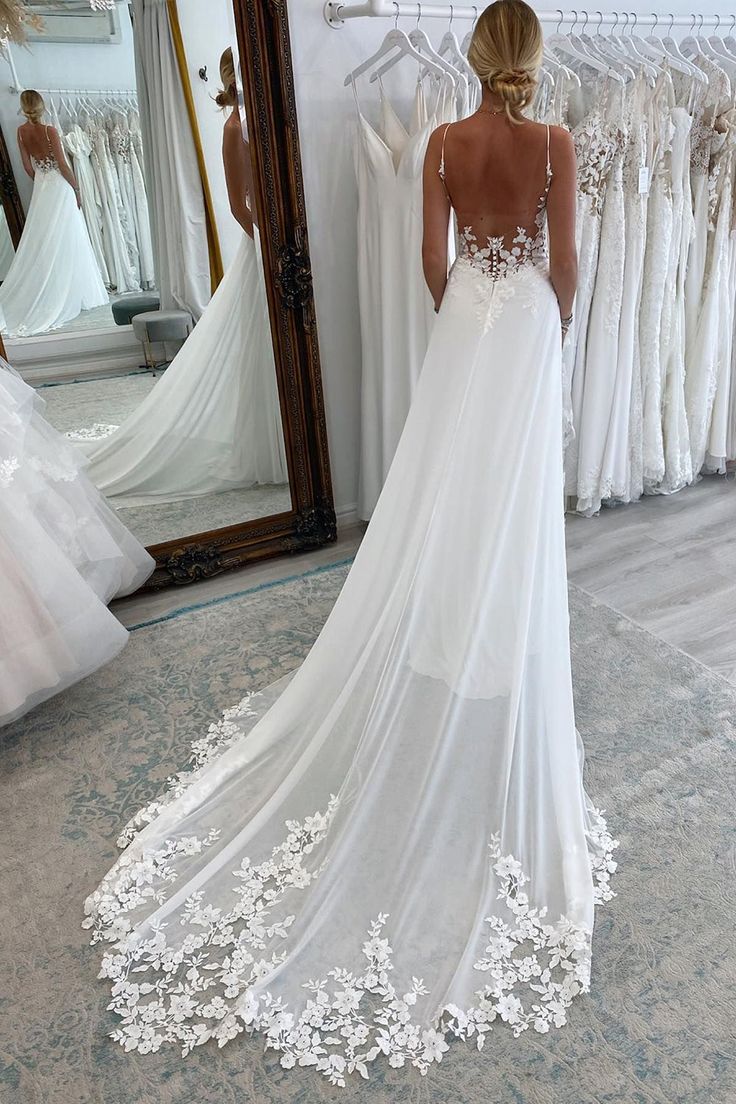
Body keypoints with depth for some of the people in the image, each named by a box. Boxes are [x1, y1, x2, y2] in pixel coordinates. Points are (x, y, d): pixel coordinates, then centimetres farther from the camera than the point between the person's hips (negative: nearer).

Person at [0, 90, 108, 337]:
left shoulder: (21, 131, 2)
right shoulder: (49, 130, -16)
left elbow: (27, 166, 9)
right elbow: (63, 166, -16)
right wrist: (77, 190, -4)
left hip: (41, 187, 6)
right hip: (60, 187, -6)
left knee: (41, 242, 11)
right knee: (65, 243, 0)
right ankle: (74, 296, 4)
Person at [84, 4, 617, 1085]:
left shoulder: (443, 142, 4)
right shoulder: (555, 143, -2)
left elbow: (434, 256, 4)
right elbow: (564, 261, -2)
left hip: (464, 322, 2)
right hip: (527, 322, -2)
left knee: (439, 500, 7)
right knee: (511, 507, 3)